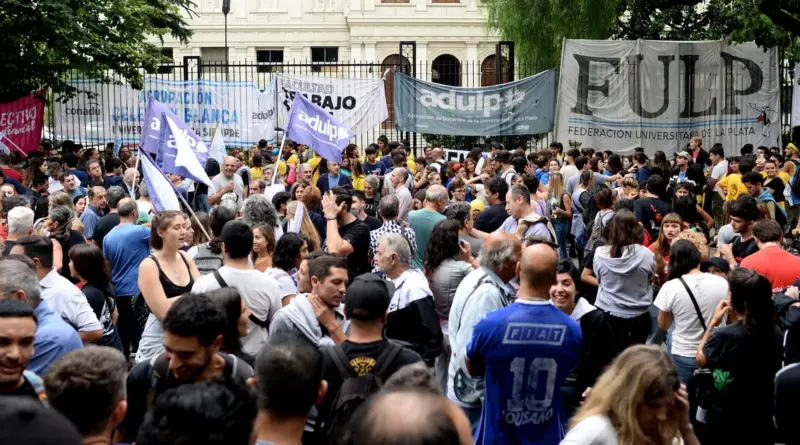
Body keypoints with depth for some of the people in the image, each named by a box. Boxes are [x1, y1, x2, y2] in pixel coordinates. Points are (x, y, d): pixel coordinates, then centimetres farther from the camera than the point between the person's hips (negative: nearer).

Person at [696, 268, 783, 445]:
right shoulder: (776, 333, -7)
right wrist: (733, 320, 2)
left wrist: (713, 323, 0)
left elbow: (700, 359, -5)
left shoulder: (724, 335, -24)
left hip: (727, 422, -5)